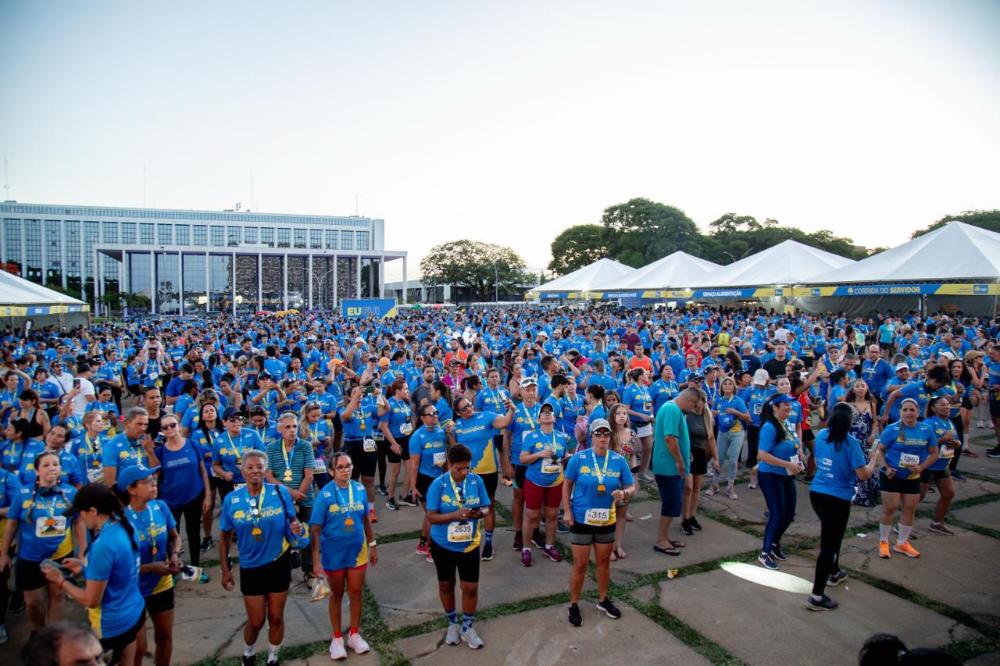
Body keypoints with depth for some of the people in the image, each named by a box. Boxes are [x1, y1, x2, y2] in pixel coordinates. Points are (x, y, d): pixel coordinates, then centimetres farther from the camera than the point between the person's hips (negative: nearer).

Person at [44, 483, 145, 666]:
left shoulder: (103, 546, -29)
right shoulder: (124, 527, -3)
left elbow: (90, 600, -20)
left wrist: (61, 581, -9)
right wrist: (84, 565, 10)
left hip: (112, 626, -8)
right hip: (134, 613, 8)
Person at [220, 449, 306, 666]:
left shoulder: (280, 492, -12)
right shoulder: (231, 500, -9)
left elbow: (292, 521, 0)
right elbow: (224, 536, 1)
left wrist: (297, 527, -23)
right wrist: (225, 570, 2)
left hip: (279, 564, 0)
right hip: (251, 568, 0)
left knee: (276, 617, 13)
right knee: (256, 621, 12)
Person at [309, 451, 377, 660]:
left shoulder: (360, 489, -7)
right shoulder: (325, 494, -18)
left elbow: (366, 519, 4)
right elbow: (316, 529, -16)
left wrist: (372, 545, 8)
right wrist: (316, 560, -18)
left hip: (357, 551, 3)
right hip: (334, 554, -3)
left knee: (356, 593, 13)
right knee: (336, 595, 15)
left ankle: (354, 634, 33)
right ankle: (337, 638, 32)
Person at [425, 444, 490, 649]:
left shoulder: (477, 481, -12)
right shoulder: (438, 485, -19)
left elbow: (485, 507, -2)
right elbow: (431, 517, -18)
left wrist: (478, 513, -25)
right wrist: (456, 515, -31)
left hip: (469, 545, 1)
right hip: (443, 545, -1)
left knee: (471, 587, 5)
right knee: (446, 585, 17)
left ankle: (467, 627, 28)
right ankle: (452, 624, 40)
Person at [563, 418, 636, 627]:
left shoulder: (618, 460, -7)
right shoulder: (578, 458, -13)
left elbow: (632, 487, 0)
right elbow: (567, 484, -2)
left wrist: (624, 493, -22)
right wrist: (567, 511, -7)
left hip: (607, 520, 3)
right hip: (581, 519, -3)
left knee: (604, 562, 19)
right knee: (580, 565, 5)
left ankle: (603, 600, 39)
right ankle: (574, 605, 22)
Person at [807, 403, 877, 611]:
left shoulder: (821, 435, 3)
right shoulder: (850, 442, -16)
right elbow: (863, 475, -14)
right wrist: (874, 459, 2)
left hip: (816, 493, 7)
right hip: (837, 498, -7)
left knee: (831, 535, 29)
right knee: (828, 544, -1)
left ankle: (834, 573, 49)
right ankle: (816, 596, 1)